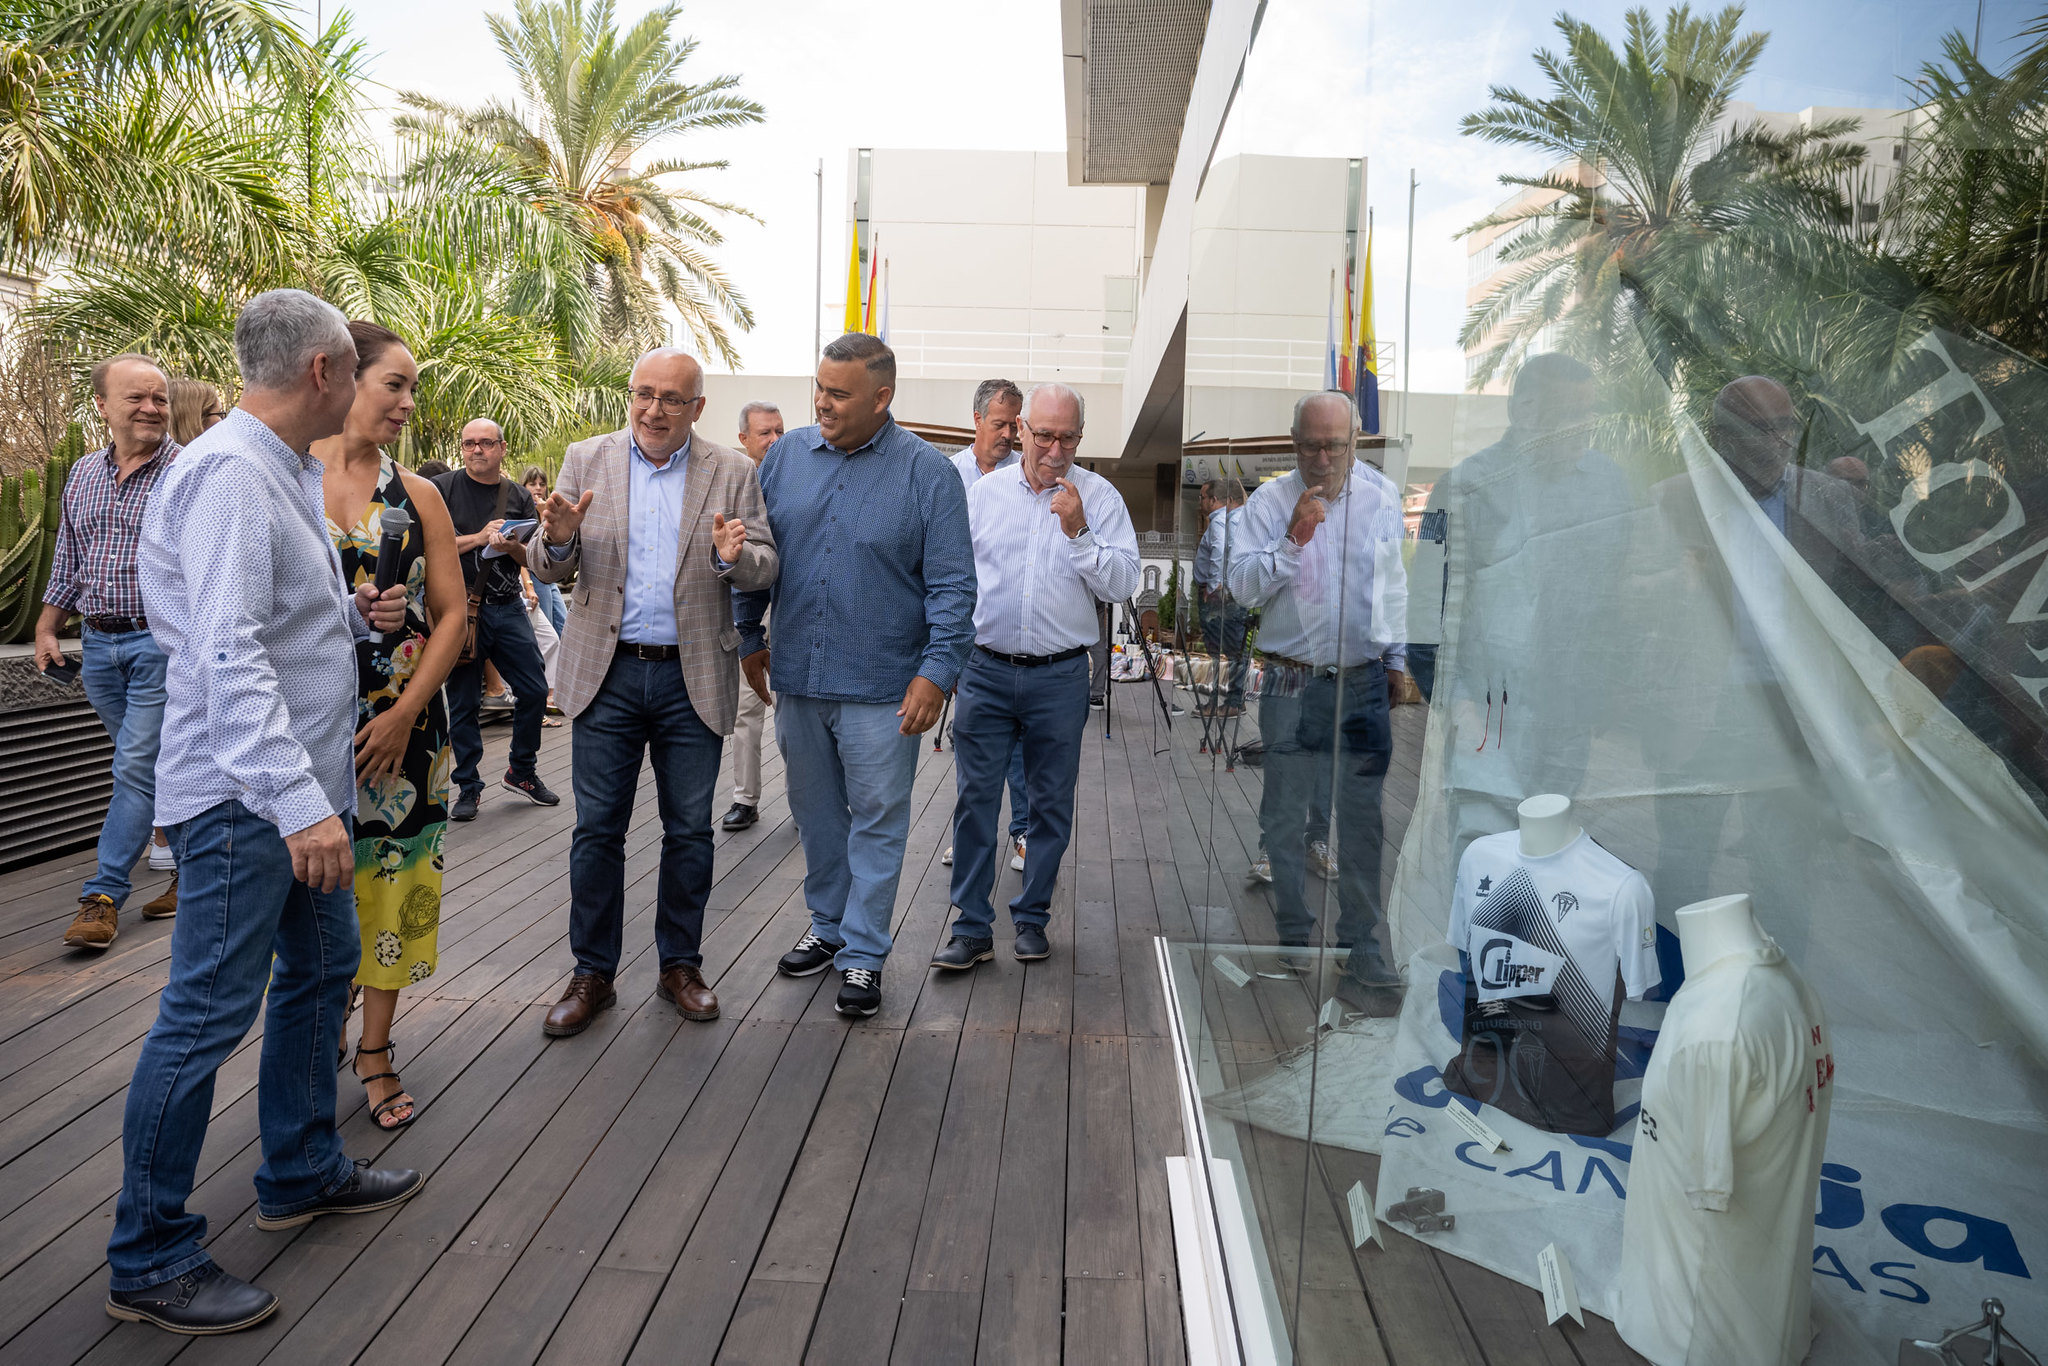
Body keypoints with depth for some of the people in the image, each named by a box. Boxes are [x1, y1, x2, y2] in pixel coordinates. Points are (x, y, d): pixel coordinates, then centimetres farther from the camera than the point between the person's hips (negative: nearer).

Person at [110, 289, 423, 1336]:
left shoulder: (285, 471, 14)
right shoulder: (229, 472, -18)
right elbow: (229, 653, -27)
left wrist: (354, 618, 12)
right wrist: (298, 802, -31)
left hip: (302, 788, 11)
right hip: (245, 797, -11)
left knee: (321, 967, 19)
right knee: (209, 1013, -3)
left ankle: (302, 1172, 36)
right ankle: (150, 1261, 10)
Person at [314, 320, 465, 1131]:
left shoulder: (418, 496, 4)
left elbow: (452, 614, 1)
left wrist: (404, 713, -9)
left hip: (399, 726, 1)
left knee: (390, 881, 6)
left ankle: (375, 1052, 22)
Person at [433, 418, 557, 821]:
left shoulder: (519, 497, 10)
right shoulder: (443, 489, 0)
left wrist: (509, 546, -16)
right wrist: (478, 537, -14)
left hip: (508, 607, 3)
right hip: (460, 607, -3)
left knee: (535, 690, 4)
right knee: (463, 701, 4)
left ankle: (521, 771, 23)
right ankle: (468, 787, 15)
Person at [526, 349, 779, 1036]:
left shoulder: (732, 472, 2)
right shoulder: (586, 459, 4)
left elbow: (765, 569, -2)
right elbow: (545, 568, 2)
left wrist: (734, 557, -24)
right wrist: (558, 539, -21)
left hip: (693, 678, 0)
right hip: (608, 673, 0)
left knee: (689, 830, 9)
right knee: (597, 829, 6)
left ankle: (681, 965, 25)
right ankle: (592, 973, 20)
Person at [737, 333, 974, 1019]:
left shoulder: (926, 473, -6)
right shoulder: (786, 455, 5)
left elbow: (951, 584, -8)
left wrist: (937, 671, -15)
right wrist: (747, 637, 14)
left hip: (882, 688, -4)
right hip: (797, 679, 4)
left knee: (877, 823, 3)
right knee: (816, 814, 16)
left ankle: (863, 954, 16)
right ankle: (827, 926, 34)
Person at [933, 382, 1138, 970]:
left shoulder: (1099, 497, 0)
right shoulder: (983, 493, 6)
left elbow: (1122, 584, -7)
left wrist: (1079, 531, -17)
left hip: (1060, 678, -1)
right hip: (986, 671, 1)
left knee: (1052, 803, 8)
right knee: (975, 798, 0)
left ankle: (1032, 918, 23)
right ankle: (972, 927, 9)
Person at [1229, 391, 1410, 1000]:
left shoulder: (1383, 494, 7)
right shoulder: (1270, 500, -3)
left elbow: (1394, 584, 17)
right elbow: (1242, 586, -12)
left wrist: (1397, 659, 17)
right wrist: (1293, 538, -24)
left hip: (1364, 682, 2)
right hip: (1293, 685, -2)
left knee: (1362, 819, 5)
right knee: (1285, 817, 4)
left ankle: (1361, 947, 15)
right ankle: (1294, 939, 19)